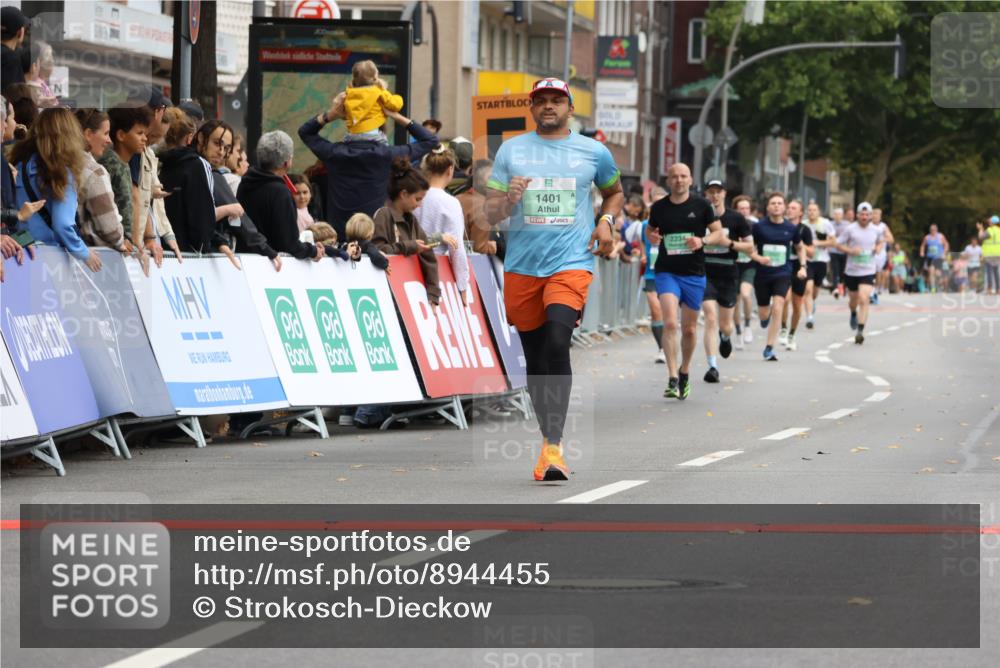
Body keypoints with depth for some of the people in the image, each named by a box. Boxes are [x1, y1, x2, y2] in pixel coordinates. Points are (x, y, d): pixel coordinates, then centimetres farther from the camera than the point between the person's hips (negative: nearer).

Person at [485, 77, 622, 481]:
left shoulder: (594, 152, 7)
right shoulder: (510, 150, 8)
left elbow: (615, 193, 26)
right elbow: (490, 215, 8)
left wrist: (606, 222, 6)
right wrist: (508, 199, -14)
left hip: (571, 263, -2)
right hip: (521, 266, 3)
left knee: (557, 345, -22)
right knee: (535, 359, 8)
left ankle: (554, 446, -22)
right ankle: (549, 440, 23)